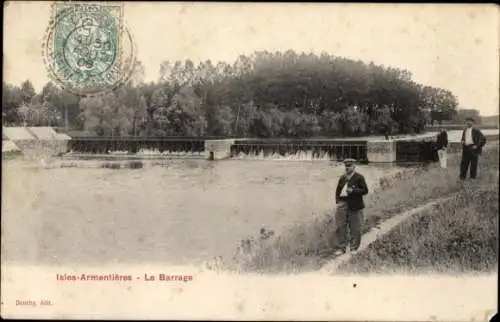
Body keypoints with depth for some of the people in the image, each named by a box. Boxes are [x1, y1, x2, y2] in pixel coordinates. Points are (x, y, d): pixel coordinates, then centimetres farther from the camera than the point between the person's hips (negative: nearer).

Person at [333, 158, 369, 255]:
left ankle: (354, 248, 13)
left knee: (355, 229, 1)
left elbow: (365, 190, -8)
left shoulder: (359, 177, -3)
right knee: (341, 227, 6)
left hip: (354, 206, -5)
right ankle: (342, 247, 15)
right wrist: (338, 201, 4)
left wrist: (353, 191, -18)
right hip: (342, 205, 5)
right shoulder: (342, 177, 13)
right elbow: (338, 190, 19)